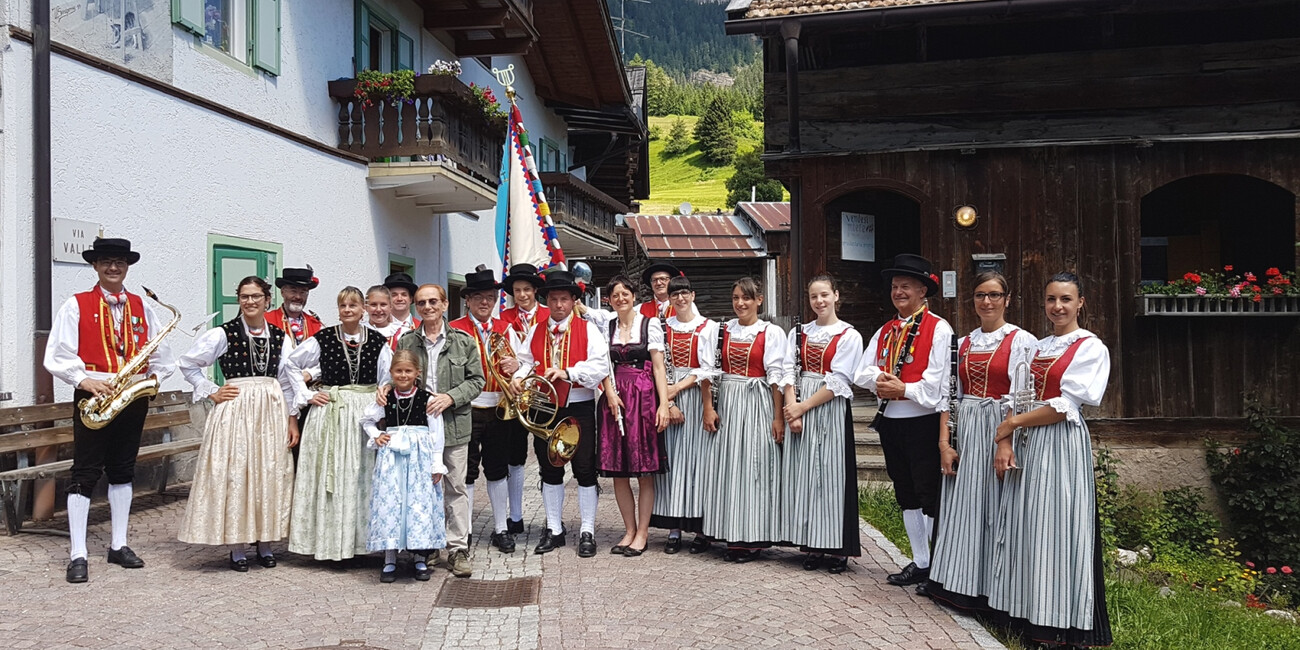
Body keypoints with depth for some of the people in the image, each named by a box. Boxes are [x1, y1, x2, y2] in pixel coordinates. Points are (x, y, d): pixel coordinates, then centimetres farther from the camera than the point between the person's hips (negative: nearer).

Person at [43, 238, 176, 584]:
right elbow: (57, 356, -6)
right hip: (92, 398, -3)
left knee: (123, 471, 11)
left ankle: (119, 545, 20)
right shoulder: (76, 305, 0)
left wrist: (154, 377, -7)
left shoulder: (143, 307, 10)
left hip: (134, 398, 4)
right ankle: (77, 555, 3)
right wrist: (84, 380, -20)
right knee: (85, 474, -2)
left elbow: (161, 355, 11)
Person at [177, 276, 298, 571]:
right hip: (234, 411, -3)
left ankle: (265, 544, 19)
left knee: (270, 476, 6)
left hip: (272, 411, 3)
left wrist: (292, 419, 7)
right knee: (233, 475, -1)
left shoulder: (280, 337, 8)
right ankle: (236, 548, 10)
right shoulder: (223, 333, -2)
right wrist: (211, 393, -3)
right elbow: (187, 364, 4)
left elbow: (289, 381, 11)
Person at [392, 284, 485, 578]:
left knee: (456, 487, 2)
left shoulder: (464, 342, 4)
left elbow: (476, 380, 2)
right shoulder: (405, 342, 9)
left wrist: (451, 397, -12)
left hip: (454, 424, -1)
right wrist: (387, 387, -8)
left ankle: (458, 548, 10)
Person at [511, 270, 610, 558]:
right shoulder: (536, 332, 10)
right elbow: (526, 361, 8)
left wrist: (567, 373, -24)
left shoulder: (587, 329, -2)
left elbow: (600, 366, -13)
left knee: (585, 469, 2)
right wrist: (519, 376, -14)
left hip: (579, 408, -3)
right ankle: (554, 530, 24)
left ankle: (587, 532, 13)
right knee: (549, 470, 11)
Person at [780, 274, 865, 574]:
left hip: (831, 410, -4)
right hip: (799, 409, 4)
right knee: (804, 476, 4)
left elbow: (838, 382, -9)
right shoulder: (799, 333, 11)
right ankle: (812, 546, 13)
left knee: (832, 475, -2)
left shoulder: (849, 336, -1)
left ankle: (838, 548, 8)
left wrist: (803, 407, -11)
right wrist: (792, 411, -9)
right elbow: (789, 373, 3)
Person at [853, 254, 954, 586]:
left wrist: (901, 389, -13)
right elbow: (861, 373, 6)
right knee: (906, 495, 14)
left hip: (923, 422, -7)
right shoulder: (885, 332, 14)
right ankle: (920, 563, 26)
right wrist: (879, 379, -13)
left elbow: (936, 384, -17)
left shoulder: (938, 329, -8)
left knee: (929, 495, -3)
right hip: (890, 421, 7)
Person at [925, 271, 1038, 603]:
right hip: (965, 433, 5)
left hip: (1001, 431, -5)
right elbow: (951, 396, 10)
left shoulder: (1023, 341, -3)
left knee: (995, 507, 0)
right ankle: (956, 580, 21)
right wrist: (945, 442, 1)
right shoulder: (963, 344, 12)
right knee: (961, 506, 9)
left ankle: (992, 586, 13)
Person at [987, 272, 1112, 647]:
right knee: (1024, 528, 8)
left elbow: (1064, 407, -14)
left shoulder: (1091, 348, -6)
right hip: (1026, 446, 6)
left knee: (1055, 529, -2)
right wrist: (1005, 443, -5)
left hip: (1061, 446, -6)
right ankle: (1028, 614, 18)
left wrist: (1011, 424, -7)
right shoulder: (1037, 347, 14)